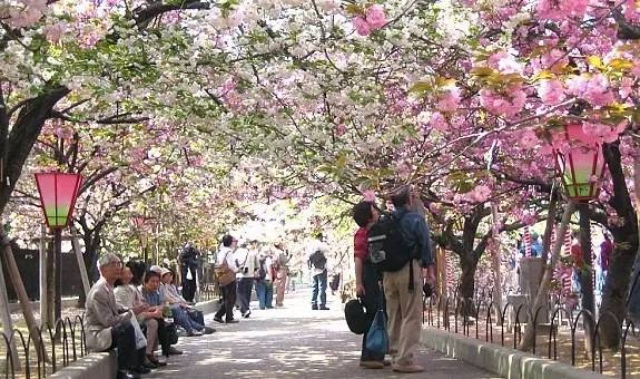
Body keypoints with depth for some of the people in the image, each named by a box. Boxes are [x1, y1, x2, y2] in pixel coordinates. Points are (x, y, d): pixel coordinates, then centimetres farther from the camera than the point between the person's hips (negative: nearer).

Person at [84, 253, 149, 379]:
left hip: (106, 331, 10)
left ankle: (136, 365, 22)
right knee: (127, 328, -32)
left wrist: (131, 310, 2)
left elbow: (115, 310, 18)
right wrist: (131, 313, -18)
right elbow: (108, 321, -25)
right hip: (96, 336, -10)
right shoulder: (98, 291, -21)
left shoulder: (108, 288, 9)